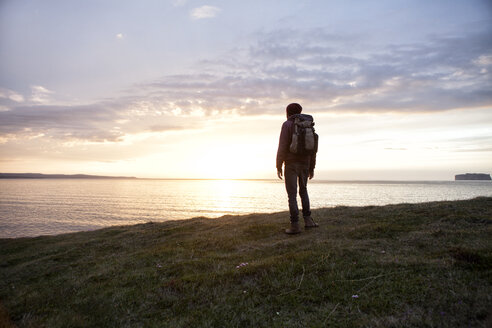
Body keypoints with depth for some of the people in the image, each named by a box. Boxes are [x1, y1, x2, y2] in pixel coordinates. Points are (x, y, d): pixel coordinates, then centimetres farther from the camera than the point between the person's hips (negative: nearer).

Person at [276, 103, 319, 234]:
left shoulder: (287, 125, -5)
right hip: (305, 164, 5)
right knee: (303, 191, 21)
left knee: (292, 195, -1)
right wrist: (312, 168, 14)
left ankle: (295, 225, -4)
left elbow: (282, 147, -13)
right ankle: (307, 219, 12)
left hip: (291, 164, -5)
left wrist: (278, 167, -9)